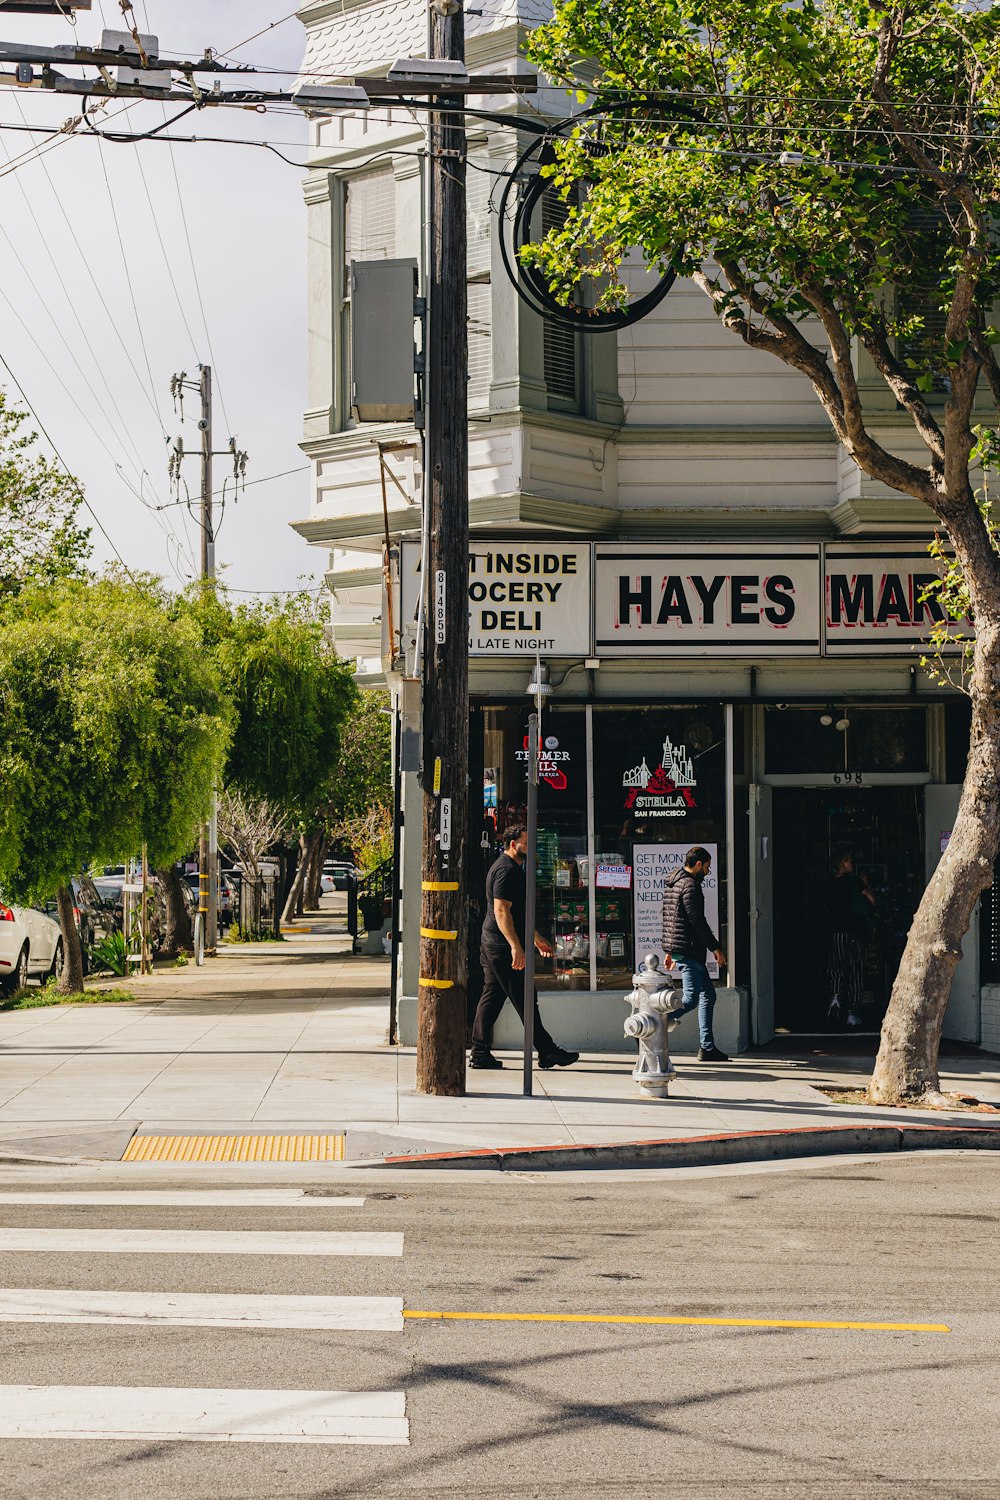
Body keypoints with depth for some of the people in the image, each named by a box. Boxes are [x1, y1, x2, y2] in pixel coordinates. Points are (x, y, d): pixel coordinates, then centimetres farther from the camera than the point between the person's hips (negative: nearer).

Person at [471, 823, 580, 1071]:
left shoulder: (513, 869, 19)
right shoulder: (506, 870, -15)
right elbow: (501, 911, -22)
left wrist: (536, 938, 30)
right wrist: (516, 947, -27)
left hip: (492, 948, 11)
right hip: (503, 948, -11)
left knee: (491, 998, 9)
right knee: (524, 1000, -5)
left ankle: (480, 1053, 10)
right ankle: (547, 1052, -2)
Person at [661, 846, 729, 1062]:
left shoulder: (672, 883, 18)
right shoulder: (690, 886, -14)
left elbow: (669, 918, 23)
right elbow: (698, 921, -18)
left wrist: (670, 951, 27)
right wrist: (716, 948, -12)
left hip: (676, 947, 11)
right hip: (688, 951, -11)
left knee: (708, 995, 13)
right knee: (690, 999, -11)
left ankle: (707, 1048, 11)